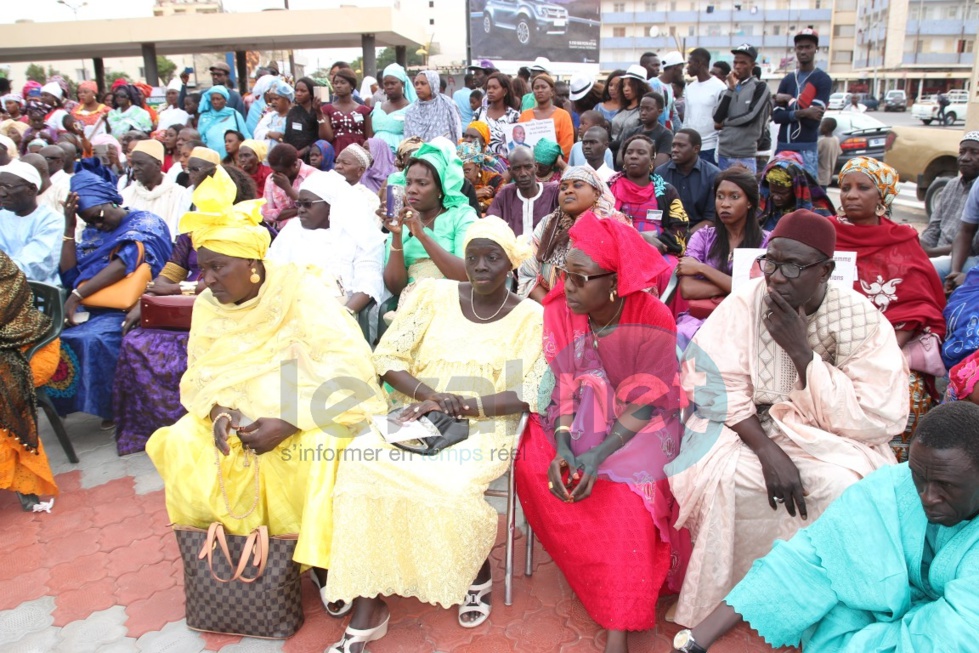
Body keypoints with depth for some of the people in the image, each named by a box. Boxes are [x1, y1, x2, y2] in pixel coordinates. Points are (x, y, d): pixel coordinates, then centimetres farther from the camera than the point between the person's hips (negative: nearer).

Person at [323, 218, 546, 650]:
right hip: (416, 417, 3)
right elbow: (387, 356, 3)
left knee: (448, 487, -31)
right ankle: (367, 608, -16)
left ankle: (478, 574, 3)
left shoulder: (531, 317, 2)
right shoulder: (433, 295, 7)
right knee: (361, 465, -26)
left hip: (484, 429, -2)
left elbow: (529, 394, -6)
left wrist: (464, 405, -20)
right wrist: (430, 394, -15)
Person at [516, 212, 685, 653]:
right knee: (532, 463, -21)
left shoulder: (652, 318, -18)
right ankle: (601, 573, 0)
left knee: (626, 492, -29)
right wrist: (562, 447, -23)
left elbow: (648, 402, -17)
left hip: (639, 428, -4)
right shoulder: (559, 311, -9)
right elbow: (564, 388, -6)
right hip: (581, 421, 4)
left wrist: (599, 455, -29)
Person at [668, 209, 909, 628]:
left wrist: (801, 351, -21)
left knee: (844, 487, -29)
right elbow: (719, 392, -12)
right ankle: (718, 607, -6)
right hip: (749, 430, 0)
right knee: (722, 476, -28)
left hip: (830, 444, 1)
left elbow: (875, 420, -14)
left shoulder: (863, 321, -9)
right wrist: (768, 451, -26)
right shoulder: (744, 305, -10)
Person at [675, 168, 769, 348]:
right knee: (677, 339, -34)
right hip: (697, 318, 1)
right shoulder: (703, 236, 8)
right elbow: (687, 289, -5)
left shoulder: (766, 242, 5)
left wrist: (701, 268, -7)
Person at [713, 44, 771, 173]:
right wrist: (731, 88, -3)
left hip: (745, 157, -5)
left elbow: (751, 116, -12)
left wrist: (725, 122, 0)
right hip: (723, 154, 5)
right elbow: (717, 117, 0)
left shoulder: (760, 87, 1)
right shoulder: (729, 87, 14)